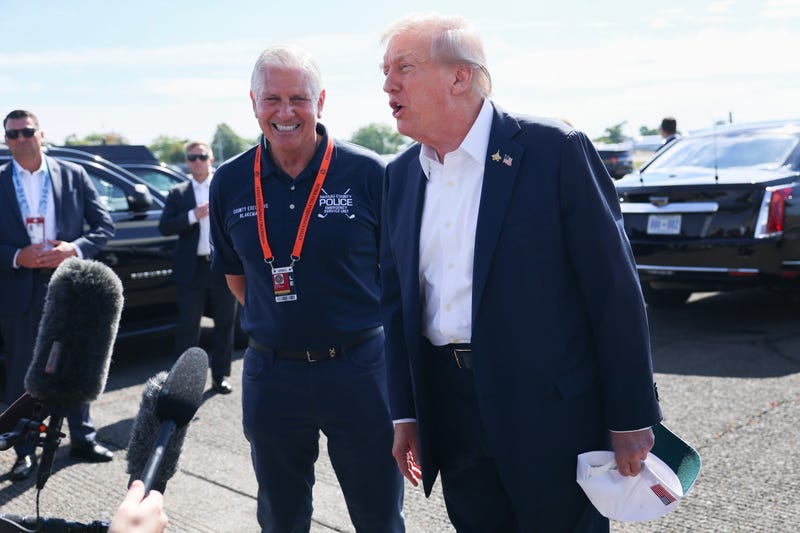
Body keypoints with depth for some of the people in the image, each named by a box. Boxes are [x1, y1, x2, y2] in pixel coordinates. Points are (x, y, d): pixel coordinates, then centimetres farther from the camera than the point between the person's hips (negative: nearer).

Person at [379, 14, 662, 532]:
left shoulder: (556, 150, -11)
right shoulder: (400, 176, 6)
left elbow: (615, 289, -10)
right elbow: (397, 299, 11)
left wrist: (631, 417, -9)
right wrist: (405, 413, 10)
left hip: (552, 415, -5)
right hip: (450, 419, 5)